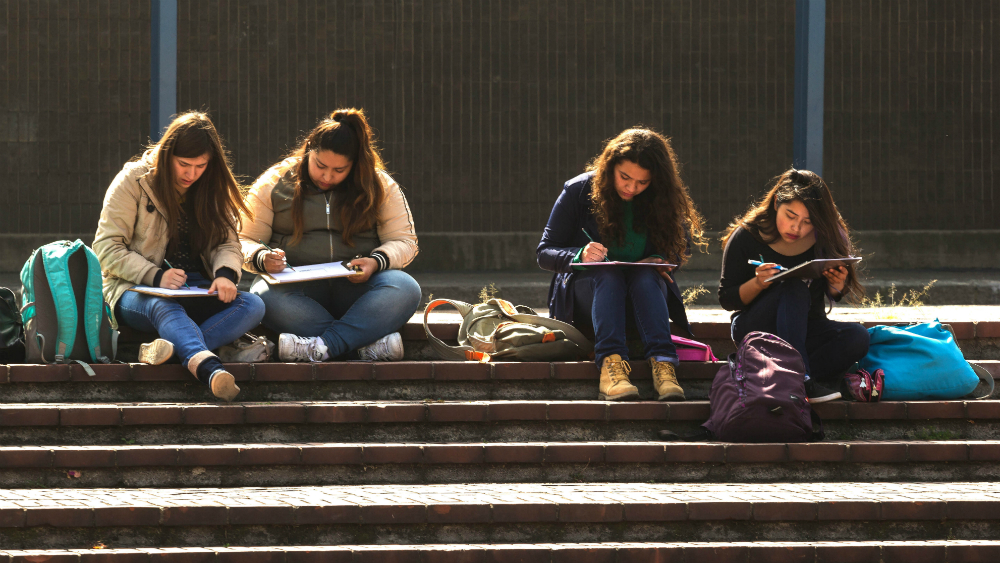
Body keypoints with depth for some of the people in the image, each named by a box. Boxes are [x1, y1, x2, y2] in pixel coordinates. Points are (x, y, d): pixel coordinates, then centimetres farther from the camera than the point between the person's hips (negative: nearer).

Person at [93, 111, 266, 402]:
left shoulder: (212, 189, 13)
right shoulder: (134, 180, -1)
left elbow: (227, 242, 10)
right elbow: (107, 248, -6)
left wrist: (225, 274, -16)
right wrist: (156, 277, -21)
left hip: (197, 291, 5)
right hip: (136, 291, -5)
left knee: (253, 305, -25)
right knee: (164, 306, -41)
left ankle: (169, 348, -47)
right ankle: (210, 370, -71)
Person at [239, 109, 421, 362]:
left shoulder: (380, 187, 8)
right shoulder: (272, 185, 6)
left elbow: (403, 242, 8)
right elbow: (244, 241, 7)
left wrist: (376, 262, -15)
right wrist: (262, 259, -18)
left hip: (356, 286, 1)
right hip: (298, 286, -1)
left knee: (405, 289, -32)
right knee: (264, 295, -37)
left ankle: (323, 345, -44)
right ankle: (370, 341, -40)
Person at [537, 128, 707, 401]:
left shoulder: (663, 199, -1)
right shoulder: (579, 191, -6)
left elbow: (682, 247, 11)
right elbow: (545, 253, -4)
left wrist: (661, 261, -13)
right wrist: (580, 257, -26)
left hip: (644, 288, 1)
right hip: (587, 291, -1)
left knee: (645, 276, -33)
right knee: (608, 273, -35)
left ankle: (662, 364, -52)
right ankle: (610, 364, -56)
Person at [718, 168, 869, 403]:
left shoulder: (824, 241, -3)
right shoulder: (746, 237, -10)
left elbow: (833, 295, 9)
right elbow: (727, 300, -6)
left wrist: (837, 287, -16)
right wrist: (757, 284, -26)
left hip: (806, 331, 4)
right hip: (755, 328, -4)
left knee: (857, 336, -26)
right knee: (795, 289, -34)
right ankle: (803, 382, -44)